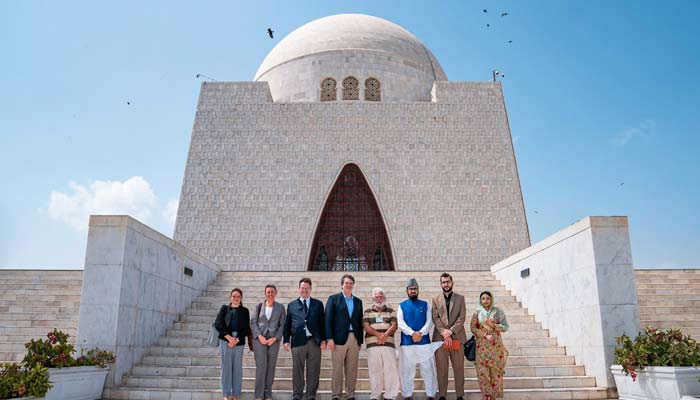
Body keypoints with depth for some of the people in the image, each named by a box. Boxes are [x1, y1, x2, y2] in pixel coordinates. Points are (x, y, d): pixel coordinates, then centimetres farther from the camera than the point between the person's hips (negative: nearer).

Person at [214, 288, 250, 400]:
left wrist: (236, 340, -10)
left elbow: (246, 328, 3)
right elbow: (218, 324, -2)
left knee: (237, 368, 3)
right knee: (226, 366, 2)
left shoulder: (245, 311, 9)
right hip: (225, 340, -1)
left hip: (239, 342, 1)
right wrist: (229, 337, -12)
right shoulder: (224, 308, 8)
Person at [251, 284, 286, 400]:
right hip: (260, 339, -1)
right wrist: (260, 336, -8)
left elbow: (282, 325, 2)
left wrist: (274, 338, -8)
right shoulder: (259, 306, 6)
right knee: (261, 366, -7)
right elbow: (253, 322, 3)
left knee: (271, 367, 3)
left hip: (274, 340, 1)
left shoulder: (280, 307, 5)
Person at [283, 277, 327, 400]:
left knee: (313, 371, 3)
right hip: (298, 341, 0)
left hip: (314, 341, 0)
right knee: (297, 370, 6)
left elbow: (322, 323, 6)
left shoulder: (318, 304, 10)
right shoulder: (292, 305, 12)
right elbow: (287, 324, 10)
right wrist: (286, 340, 3)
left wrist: (323, 339, -1)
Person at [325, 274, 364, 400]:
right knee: (337, 369, 0)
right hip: (339, 338, -4)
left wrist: (360, 340, 10)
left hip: (354, 339, 4)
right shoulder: (333, 298, 4)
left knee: (352, 369, 5)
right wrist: (329, 338, -11)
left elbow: (360, 322, 15)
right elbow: (328, 319, -3)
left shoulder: (358, 302, 16)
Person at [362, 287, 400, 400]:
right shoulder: (367, 312, 13)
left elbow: (394, 325, 3)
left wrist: (385, 334, -16)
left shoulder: (391, 311, 14)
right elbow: (366, 327, 1)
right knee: (374, 370, 1)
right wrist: (378, 334, -15)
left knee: (391, 369, -4)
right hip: (372, 344, 0)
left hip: (388, 344, 0)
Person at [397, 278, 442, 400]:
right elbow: (400, 323, -4)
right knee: (406, 370, 3)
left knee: (428, 368, 3)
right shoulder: (402, 306, 8)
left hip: (424, 341, 1)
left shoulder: (425, 305, 11)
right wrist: (412, 333, -17)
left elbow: (429, 322, 1)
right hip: (407, 342, -1)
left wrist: (420, 333, -15)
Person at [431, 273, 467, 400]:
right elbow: (435, 318, 2)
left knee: (458, 368, 2)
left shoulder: (460, 298, 9)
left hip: (457, 337, 0)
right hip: (440, 338, 0)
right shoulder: (435, 299, 10)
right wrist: (444, 333, -11)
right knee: (441, 369, 2)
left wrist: (451, 331, -11)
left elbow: (462, 317, 0)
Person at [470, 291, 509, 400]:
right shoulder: (477, 313, 3)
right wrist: (485, 335, -13)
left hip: (496, 345, 0)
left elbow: (505, 327, 0)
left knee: (495, 370, 1)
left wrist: (493, 325, -15)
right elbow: (473, 328, 0)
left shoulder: (498, 312, 3)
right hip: (482, 346, 0)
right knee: (482, 370, -2)